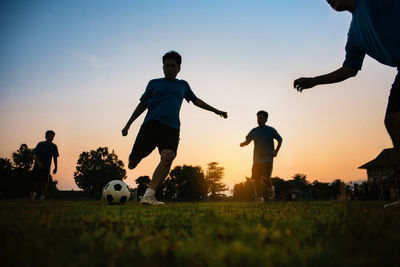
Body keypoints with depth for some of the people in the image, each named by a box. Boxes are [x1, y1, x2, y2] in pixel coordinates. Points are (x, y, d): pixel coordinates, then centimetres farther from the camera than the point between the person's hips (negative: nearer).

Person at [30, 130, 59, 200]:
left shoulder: (54, 147, 4)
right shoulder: (40, 144, -4)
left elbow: (55, 158, 12)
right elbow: (35, 155, -9)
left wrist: (55, 168, 9)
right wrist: (38, 162, -24)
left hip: (46, 168, 1)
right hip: (37, 166, -1)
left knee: (44, 182, -4)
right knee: (34, 180, -3)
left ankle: (42, 197, 0)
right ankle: (33, 193, 20)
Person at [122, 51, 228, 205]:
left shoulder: (183, 85, 23)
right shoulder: (154, 83, 18)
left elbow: (196, 100, 35)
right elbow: (143, 104, 21)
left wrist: (215, 111, 34)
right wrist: (128, 125, 18)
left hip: (171, 128, 1)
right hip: (151, 124, 0)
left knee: (168, 157, -29)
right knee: (132, 163, -7)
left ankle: (148, 196, -31)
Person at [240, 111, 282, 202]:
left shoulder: (271, 130, -1)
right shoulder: (254, 131, 6)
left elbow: (280, 140, 10)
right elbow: (247, 141, 11)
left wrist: (276, 150, -4)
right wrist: (243, 143, -13)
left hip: (268, 159, -3)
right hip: (257, 159, 3)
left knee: (265, 178, -14)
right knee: (256, 179, -1)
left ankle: (270, 188, 20)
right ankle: (259, 197, 15)